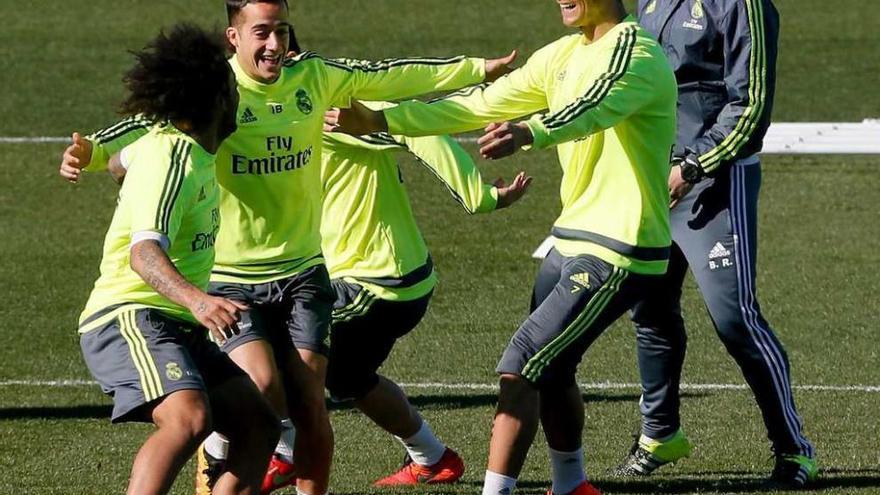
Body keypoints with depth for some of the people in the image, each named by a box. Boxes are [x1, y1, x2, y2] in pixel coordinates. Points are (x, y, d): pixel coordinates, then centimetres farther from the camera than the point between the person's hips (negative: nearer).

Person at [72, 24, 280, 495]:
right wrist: (195, 299, -47)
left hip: (178, 329, 11)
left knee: (260, 426, 2)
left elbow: (124, 159, 42)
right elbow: (144, 251, -30)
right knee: (188, 417, -35)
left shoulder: (190, 153, 17)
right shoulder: (170, 156, -15)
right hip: (127, 318, -11)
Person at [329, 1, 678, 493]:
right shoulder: (562, 56, 11)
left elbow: (590, 109, -37)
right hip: (571, 239, 9)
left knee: (521, 365, -12)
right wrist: (379, 121, 6)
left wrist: (528, 134, -57)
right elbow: (481, 105, 12)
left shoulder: (637, 54, -17)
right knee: (551, 369, 18)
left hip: (617, 254, -9)